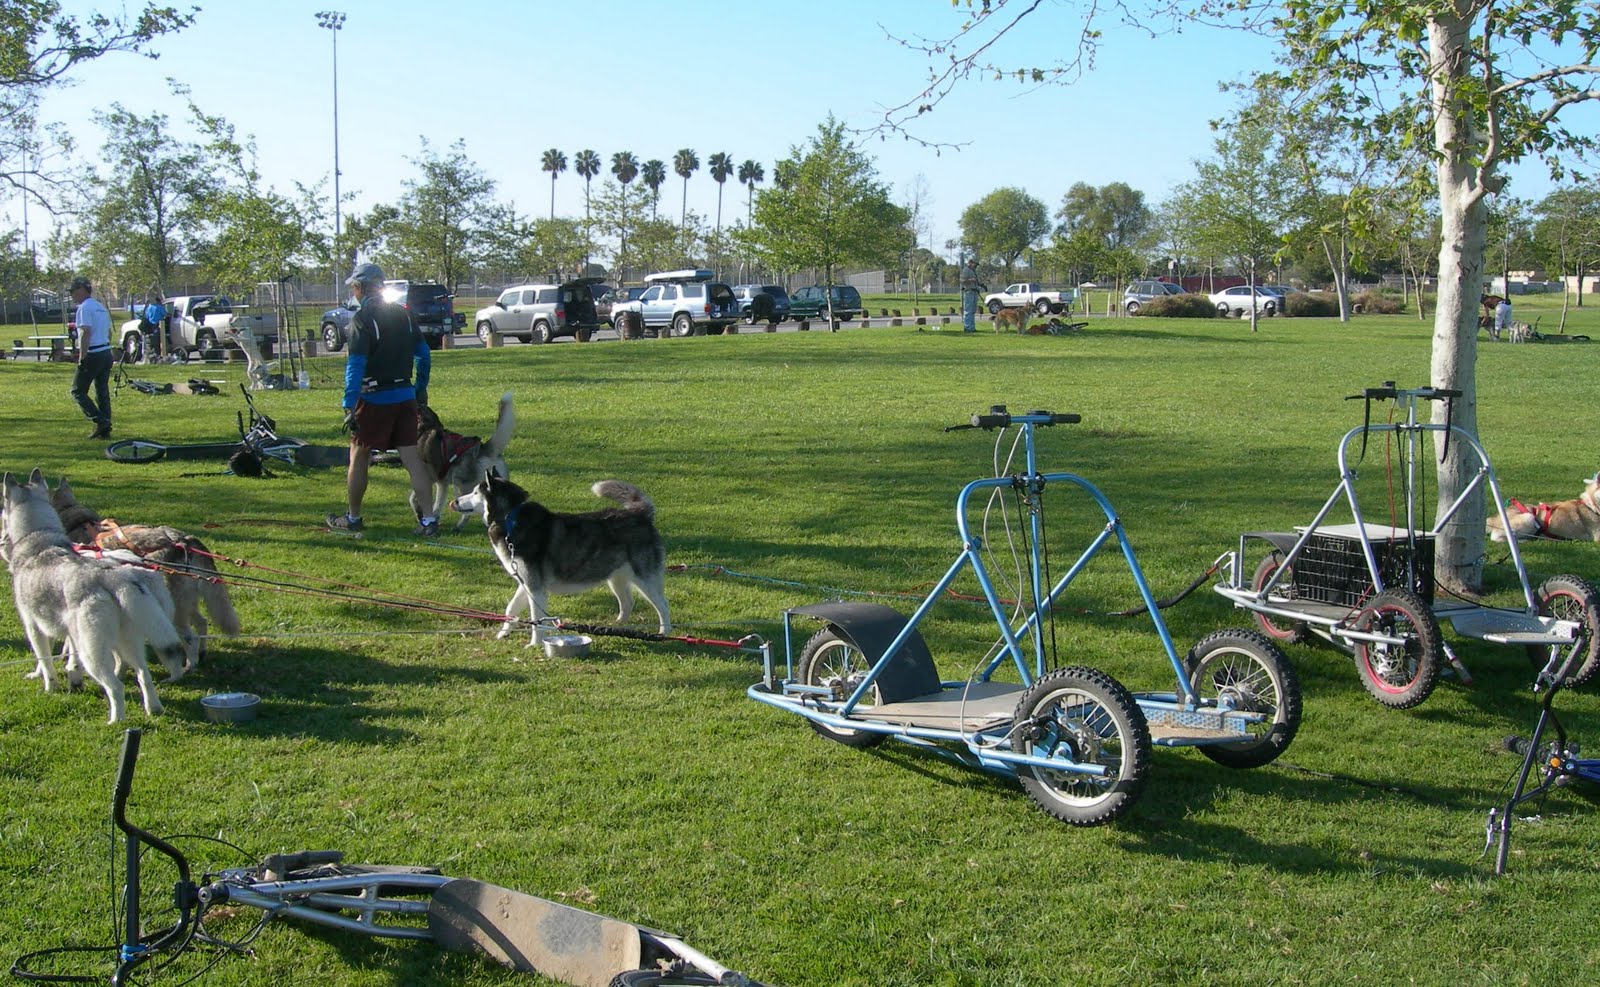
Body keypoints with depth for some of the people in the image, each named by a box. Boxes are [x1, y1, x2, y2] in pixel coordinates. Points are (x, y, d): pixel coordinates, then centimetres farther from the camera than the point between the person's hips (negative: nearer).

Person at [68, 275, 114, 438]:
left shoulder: (85, 308, -12)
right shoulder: (101, 307, 16)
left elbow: (85, 333, -19)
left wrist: (82, 358, -18)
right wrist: (105, 351, 21)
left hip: (92, 355, -9)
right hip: (106, 353, 9)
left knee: (78, 391, 0)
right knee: (103, 393, 10)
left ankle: (100, 421, -12)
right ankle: (105, 430, 9)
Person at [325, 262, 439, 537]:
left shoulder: (362, 318, -11)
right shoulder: (403, 314, 9)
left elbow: (356, 364, -19)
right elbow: (424, 354, 14)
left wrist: (349, 405, -19)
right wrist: (421, 388, 25)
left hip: (374, 399, -6)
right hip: (405, 397, 6)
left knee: (359, 457, 11)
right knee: (413, 458, 3)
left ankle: (353, 518, 22)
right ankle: (429, 521, -2)